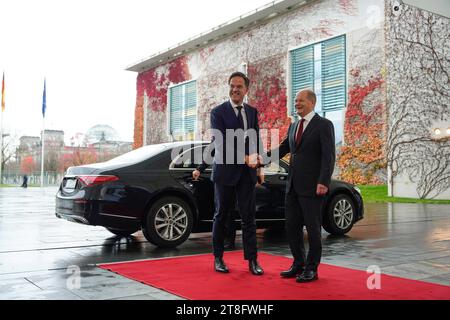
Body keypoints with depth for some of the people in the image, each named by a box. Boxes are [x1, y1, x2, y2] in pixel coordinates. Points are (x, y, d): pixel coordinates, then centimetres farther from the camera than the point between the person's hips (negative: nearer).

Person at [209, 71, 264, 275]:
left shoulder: (252, 112, 11)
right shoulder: (218, 112, -4)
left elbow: (256, 139, 14)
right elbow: (220, 143, -12)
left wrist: (254, 157, -7)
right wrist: (244, 158, -19)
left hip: (247, 173, 3)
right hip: (225, 170, -3)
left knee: (248, 217, 3)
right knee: (221, 216, 8)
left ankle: (252, 259, 9)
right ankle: (218, 258, 19)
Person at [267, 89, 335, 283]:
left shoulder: (324, 125, -5)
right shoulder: (294, 126, 16)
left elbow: (329, 156, -11)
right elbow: (282, 149, 16)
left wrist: (323, 182, -21)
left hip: (312, 186, -7)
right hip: (293, 186, 7)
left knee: (312, 228, 2)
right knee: (291, 227, 10)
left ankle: (311, 269, 14)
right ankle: (298, 264, 24)